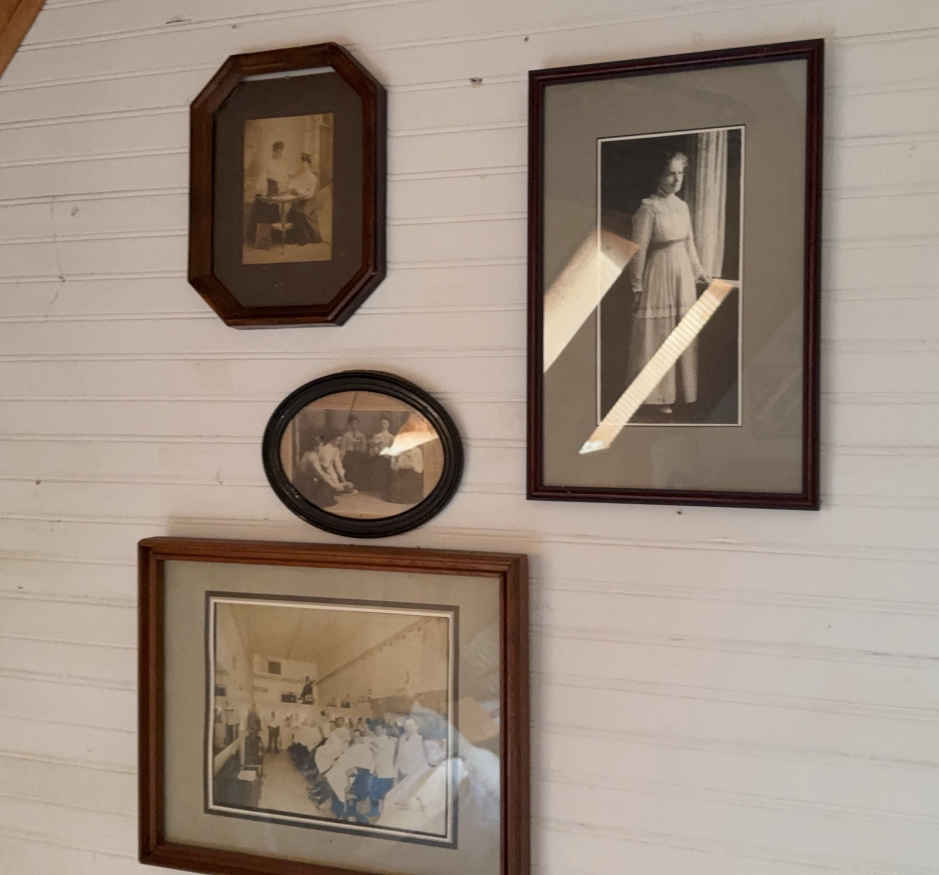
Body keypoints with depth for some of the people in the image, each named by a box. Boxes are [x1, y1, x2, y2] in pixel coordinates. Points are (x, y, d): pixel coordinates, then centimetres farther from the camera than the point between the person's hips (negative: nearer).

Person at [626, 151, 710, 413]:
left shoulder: (682, 206, 8)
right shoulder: (648, 208, -13)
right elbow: (639, 249, -13)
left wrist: (700, 272, 19)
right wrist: (637, 286, -12)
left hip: (683, 276, 7)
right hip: (658, 276, -7)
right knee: (656, 336, 1)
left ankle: (679, 390, 23)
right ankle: (658, 395, 10)